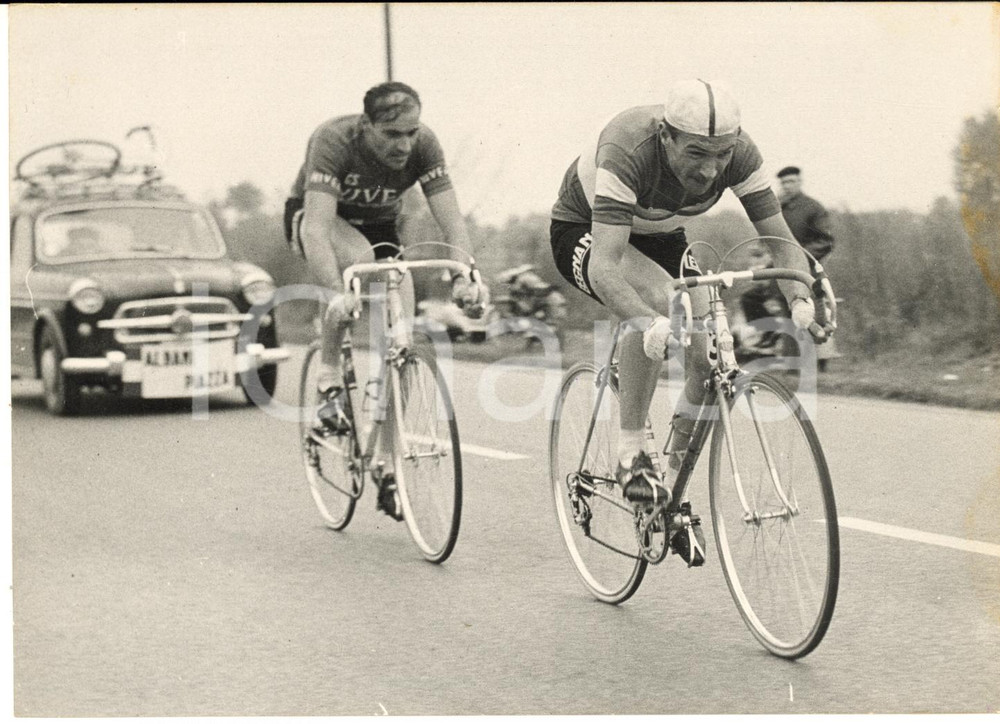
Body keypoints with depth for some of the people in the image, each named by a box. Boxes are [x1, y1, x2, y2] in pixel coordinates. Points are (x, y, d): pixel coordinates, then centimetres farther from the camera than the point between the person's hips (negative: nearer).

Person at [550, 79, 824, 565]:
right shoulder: (627, 151, -39)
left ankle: (674, 487, 8)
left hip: (658, 236, 5)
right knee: (657, 297, -37)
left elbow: (780, 240, -22)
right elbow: (604, 266, -47)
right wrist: (649, 324, -64)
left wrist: (799, 298, -43)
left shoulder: (739, 153, -26)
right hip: (583, 231, -5)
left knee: (709, 360, -14)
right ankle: (631, 455, -24)